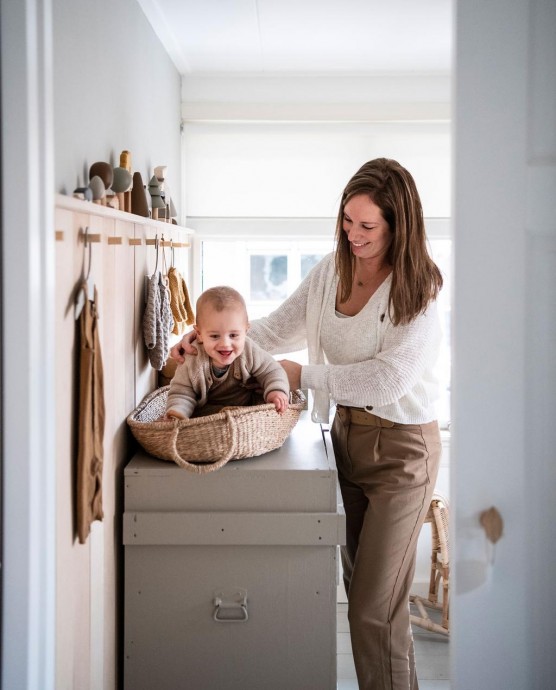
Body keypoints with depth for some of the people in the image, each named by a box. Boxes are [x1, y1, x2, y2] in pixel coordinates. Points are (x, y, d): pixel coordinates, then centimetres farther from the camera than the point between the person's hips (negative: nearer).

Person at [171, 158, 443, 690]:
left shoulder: (418, 287, -15)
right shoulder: (332, 270, 4)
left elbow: (388, 379, -21)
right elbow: (278, 328, 10)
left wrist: (302, 376, -16)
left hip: (401, 449, -6)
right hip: (347, 434, 7)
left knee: (375, 608, -4)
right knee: (359, 587, 15)